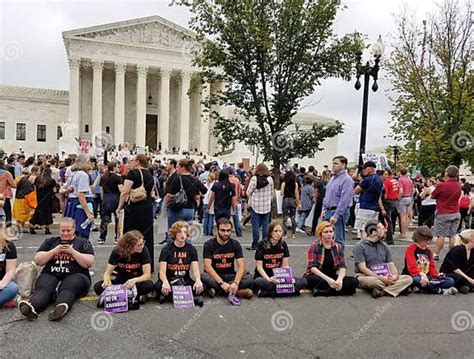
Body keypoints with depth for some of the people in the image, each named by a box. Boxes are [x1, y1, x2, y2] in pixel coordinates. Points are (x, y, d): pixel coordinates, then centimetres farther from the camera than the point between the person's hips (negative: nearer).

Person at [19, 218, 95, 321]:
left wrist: (73, 252, -8)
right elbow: (37, 261, 11)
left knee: (68, 289, -36)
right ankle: (32, 307, -58)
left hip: (75, 276, -2)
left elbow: (89, 263, 1)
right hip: (51, 275, 3)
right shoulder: (50, 241, 22)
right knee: (43, 288, -31)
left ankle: (61, 307, -63)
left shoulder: (83, 242, 14)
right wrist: (54, 251, -3)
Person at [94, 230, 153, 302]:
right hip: (120, 281, 2)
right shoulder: (117, 251, -12)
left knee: (149, 285, -34)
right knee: (98, 287, -23)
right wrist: (107, 281, -31)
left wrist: (135, 280, -37)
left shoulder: (143, 250, -17)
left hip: (137, 282, -2)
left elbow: (147, 275, -18)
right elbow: (107, 273, -9)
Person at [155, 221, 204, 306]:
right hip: (169, 279, -2)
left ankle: (170, 296, -19)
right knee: (158, 286, -35)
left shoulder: (191, 249, 2)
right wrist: (165, 282, -36)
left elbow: (195, 269, -5)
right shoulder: (167, 249, -5)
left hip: (185, 280, 2)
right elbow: (162, 272, -13)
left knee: (199, 287, -28)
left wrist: (198, 280, -28)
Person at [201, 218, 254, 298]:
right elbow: (207, 266, -18)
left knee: (249, 278, -24)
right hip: (214, 276, -2)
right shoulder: (209, 244, -8)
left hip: (230, 276, 2)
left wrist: (236, 283, -27)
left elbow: (241, 266, -9)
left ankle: (217, 290, -21)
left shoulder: (235, 244, -1)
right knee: (204, 277, -35)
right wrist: (222, 283, -29)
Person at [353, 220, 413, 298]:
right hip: (366, 276, -5)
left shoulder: (385, 246, 13)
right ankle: (396, 288, -18)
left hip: (384, 278, 6)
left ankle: (381, 291, -31)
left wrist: (395, 275, -14)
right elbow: (362, 268, -12)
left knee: (408, 279, -17)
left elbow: (391, 265, 9)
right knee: (372, 281, -41)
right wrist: (379, 277, -23)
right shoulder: (360, 246, -4)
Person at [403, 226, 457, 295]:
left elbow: (432, 266, 17)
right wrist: (422, 275, -29)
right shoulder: (411, 249, -5)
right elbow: (412, 268, -14)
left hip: (426, 277, 7)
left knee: (450, 281, -7)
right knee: (416, 280, -43)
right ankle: (441, 291, -22)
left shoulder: (428, 251, 18)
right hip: (415, 276, -6)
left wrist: (437, 274, -4)